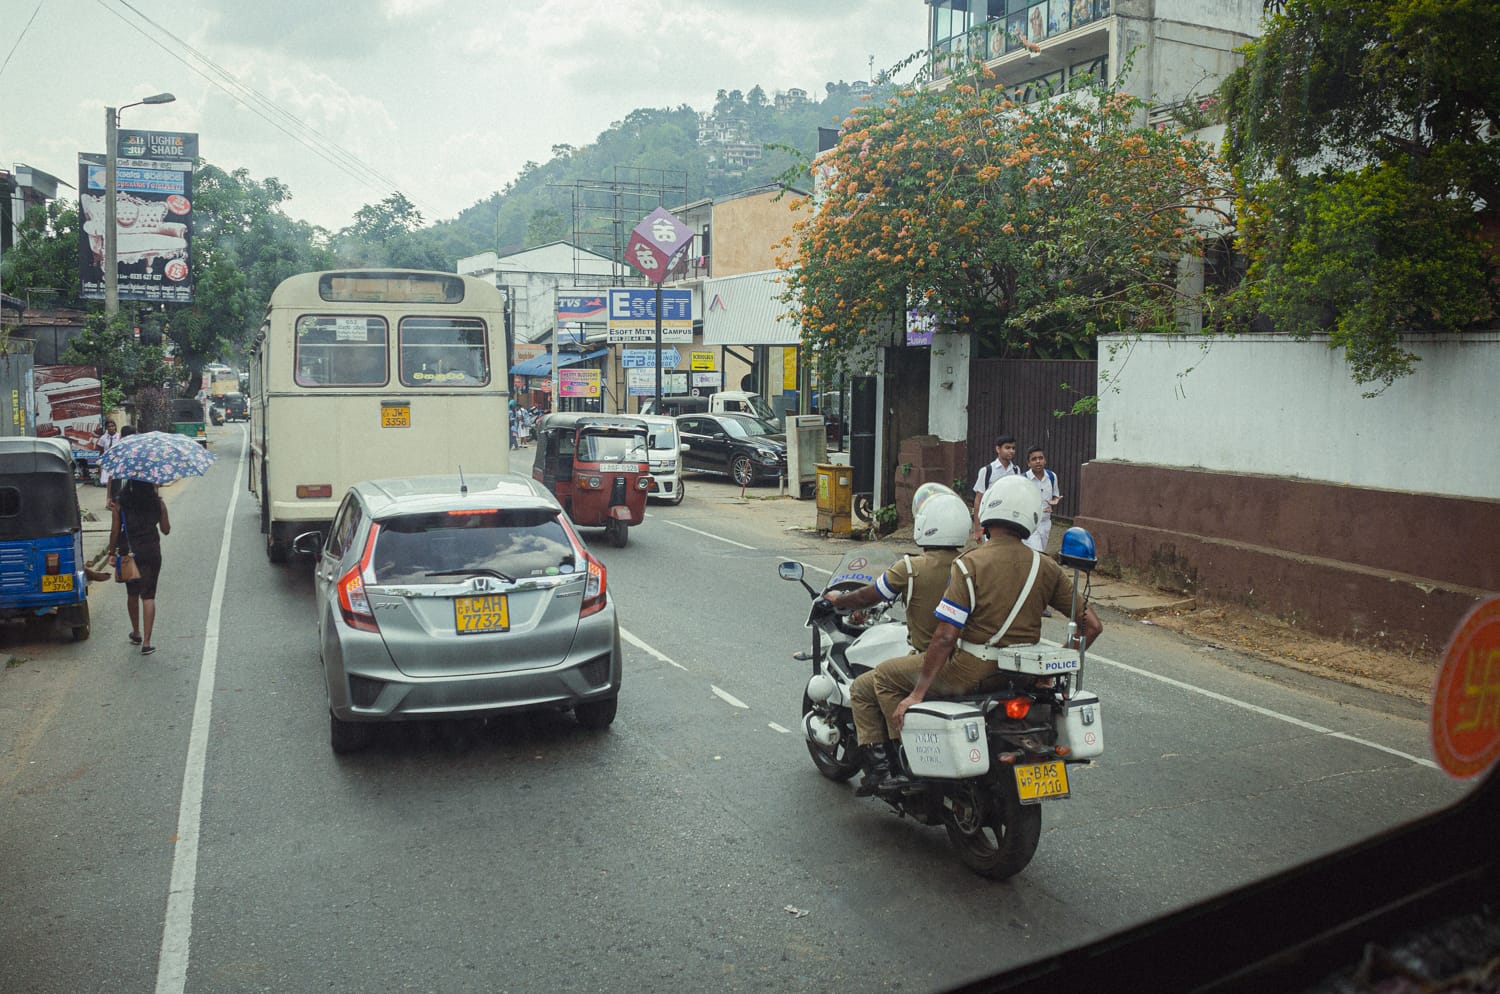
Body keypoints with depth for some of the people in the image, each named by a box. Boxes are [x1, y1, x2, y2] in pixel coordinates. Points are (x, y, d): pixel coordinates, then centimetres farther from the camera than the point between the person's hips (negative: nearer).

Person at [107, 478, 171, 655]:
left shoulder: (120, 504, -5)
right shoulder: (158, 503, -5)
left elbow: (115, 531, -5)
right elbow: (166, 530, 3)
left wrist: (112, 552, 6)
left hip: (128, 552, 1)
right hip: (151, 553, -1)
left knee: (132, 594, 20)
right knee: (148, 596, 0)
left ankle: (136, 633, 34)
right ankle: (146, 642, -7)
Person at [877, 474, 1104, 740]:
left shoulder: (970, 563, -14)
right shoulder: (1045, 567, 1)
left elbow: (945, 636, -19)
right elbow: (1093, 625, 2)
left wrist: (917, 694, -14)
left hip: (973, 672, -5)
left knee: (885, 674, 12)